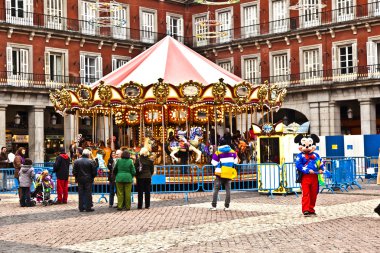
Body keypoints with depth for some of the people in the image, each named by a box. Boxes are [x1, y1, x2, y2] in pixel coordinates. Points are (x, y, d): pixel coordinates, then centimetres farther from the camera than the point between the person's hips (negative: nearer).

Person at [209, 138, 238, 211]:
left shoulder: (218, 152, -6)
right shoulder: (232, 151, 3)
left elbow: (214, 163, -5)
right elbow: (235, 161, 9)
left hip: (220, 173, -3)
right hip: (229, 174, 3)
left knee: (216, 189, 3)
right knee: (228, 190, 8)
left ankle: (213, 206, -1)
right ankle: (227, 206, 6)